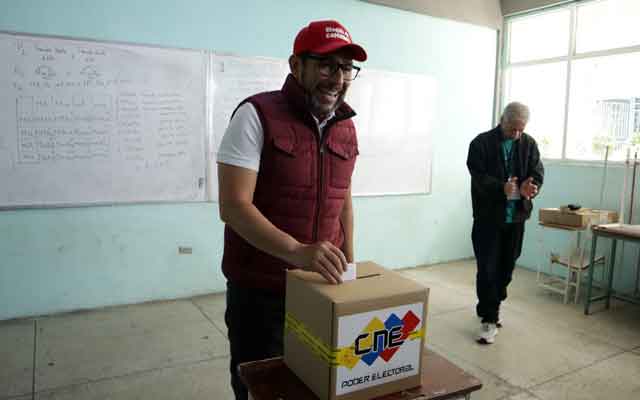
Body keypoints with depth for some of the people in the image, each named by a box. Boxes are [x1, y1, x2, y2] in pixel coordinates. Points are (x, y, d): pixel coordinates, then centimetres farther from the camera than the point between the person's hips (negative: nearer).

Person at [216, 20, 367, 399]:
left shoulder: (346, 129, 5)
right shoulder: (256, 116, -14)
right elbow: (233, 206, -22)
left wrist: (348, 265, 11)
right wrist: (297, 252, -34)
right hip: (260, 291, -5)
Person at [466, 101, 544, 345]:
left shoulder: (529, 144, 7)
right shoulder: (481, 143, -6)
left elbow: (537, 171, 0)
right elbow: (479, 176, -14)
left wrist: (531, 186, -24)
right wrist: (502, 188, -32)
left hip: (516, 216, 5)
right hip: (488, 217, -4)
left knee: (507, 267, 14)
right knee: (487, 269, -4)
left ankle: (492, 307, 33)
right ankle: (489, 319, 5)